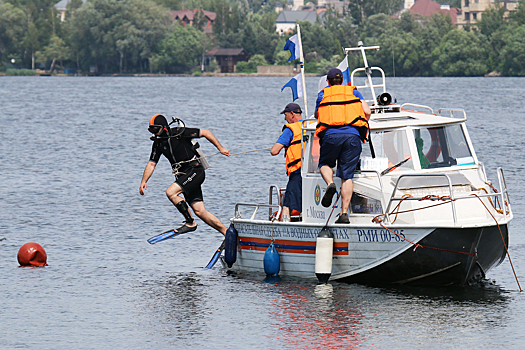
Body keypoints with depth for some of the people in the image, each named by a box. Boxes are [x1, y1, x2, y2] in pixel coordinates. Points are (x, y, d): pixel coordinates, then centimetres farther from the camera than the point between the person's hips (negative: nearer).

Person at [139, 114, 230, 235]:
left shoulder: (179, 133, -11)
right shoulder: (158, 143, 8)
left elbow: (205, 133, -5)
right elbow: (151, 163, 11)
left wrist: (221, 148, -4)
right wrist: (143, 182, -2)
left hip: (195, 170, -7)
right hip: (182, 175, 7)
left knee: (171, 192, -23)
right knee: (199, 211, -1)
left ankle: (190, 223, -11)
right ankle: (227, 233, 6)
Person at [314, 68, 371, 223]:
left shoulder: (322, 95, 18)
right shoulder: (354, 92, 19)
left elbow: (317, 115, 32)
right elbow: (367, 112, 8)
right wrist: (361, 129, 24)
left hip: (331, 135, -1)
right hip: (352, 135, 1)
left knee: (325, 164, 23)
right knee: (347, 176, 4)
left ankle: (330, 183, -10)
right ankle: (344, 213, -6)